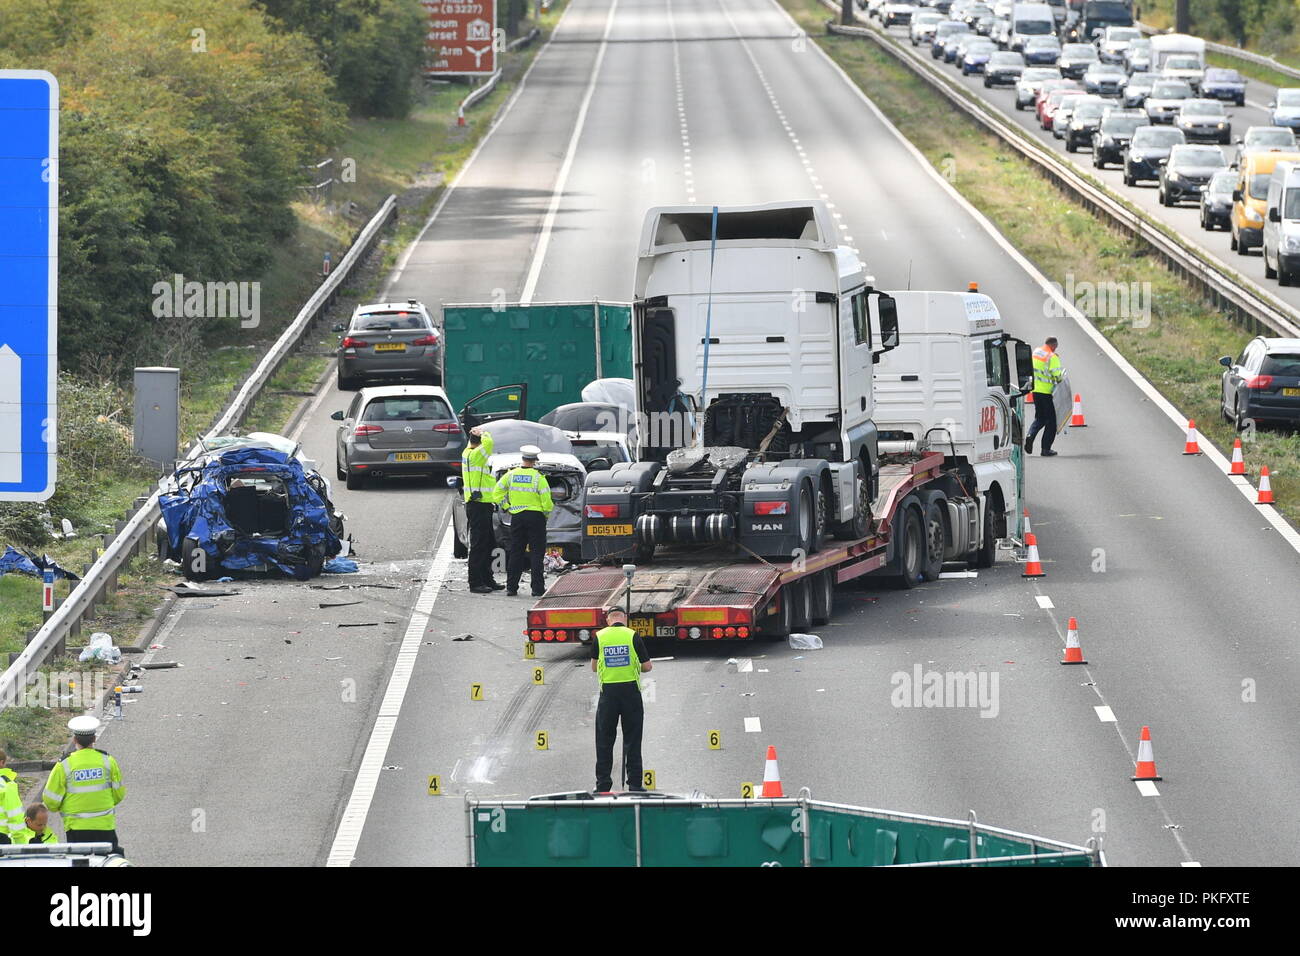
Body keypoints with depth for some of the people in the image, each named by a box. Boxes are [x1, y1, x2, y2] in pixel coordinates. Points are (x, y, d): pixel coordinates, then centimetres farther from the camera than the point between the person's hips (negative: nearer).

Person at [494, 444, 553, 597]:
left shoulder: (511, 475, 1)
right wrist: (547, 514, 6)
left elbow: (498, 491, 6)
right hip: (536, 517, -3)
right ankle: (538, 588, -2)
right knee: (537, 553, 1)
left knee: (516, 553, 10)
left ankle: (511, 587, 10)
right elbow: (547, 500, -12)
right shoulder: (539, 477, -11)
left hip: (516, 516, 3)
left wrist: (507, 507, 11)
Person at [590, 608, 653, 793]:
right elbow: (647, 666, 0)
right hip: (631, 691, -1)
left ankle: (603, 784, 7)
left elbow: (594, 667, 11)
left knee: (604, 740, 9)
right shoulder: (633, 636, -4)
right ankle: (634, 784, 4)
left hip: (608, 692, 1)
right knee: (632, 741, 5)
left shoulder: (599, 637, 0)